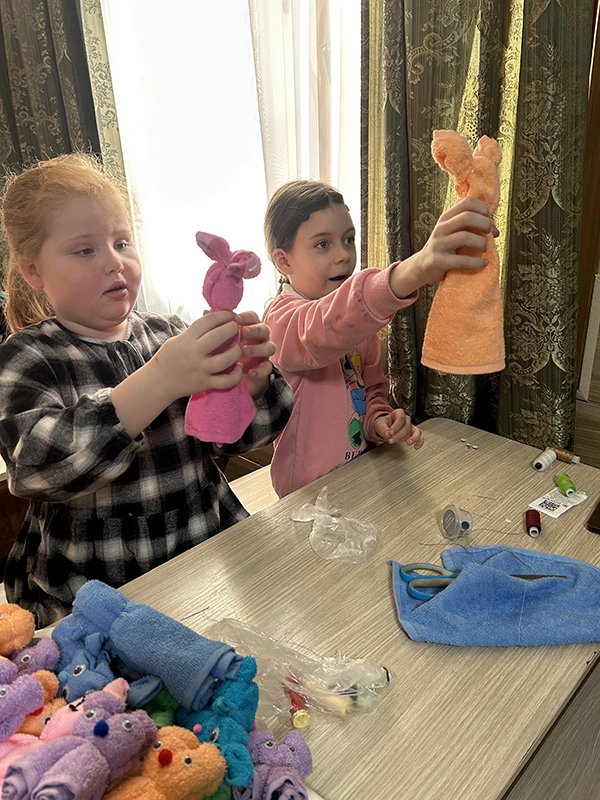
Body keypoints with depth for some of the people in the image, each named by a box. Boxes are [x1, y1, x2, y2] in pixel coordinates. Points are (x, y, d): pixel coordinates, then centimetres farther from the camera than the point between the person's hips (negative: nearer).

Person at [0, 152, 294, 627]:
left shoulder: (170, 335, 5)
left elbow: (241, 435, 3)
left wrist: (252, 379, -19)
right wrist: (160, 382, -35)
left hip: (214, 549, 4)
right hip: (93, 591, -3)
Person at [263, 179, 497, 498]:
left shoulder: (357, 320, 8)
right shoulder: (281, 319, -18)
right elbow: (326, 329, -41)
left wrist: (379, 421, -7)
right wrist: (414, 271, -56)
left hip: (359, 474, 7)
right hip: (309, 494, -7)